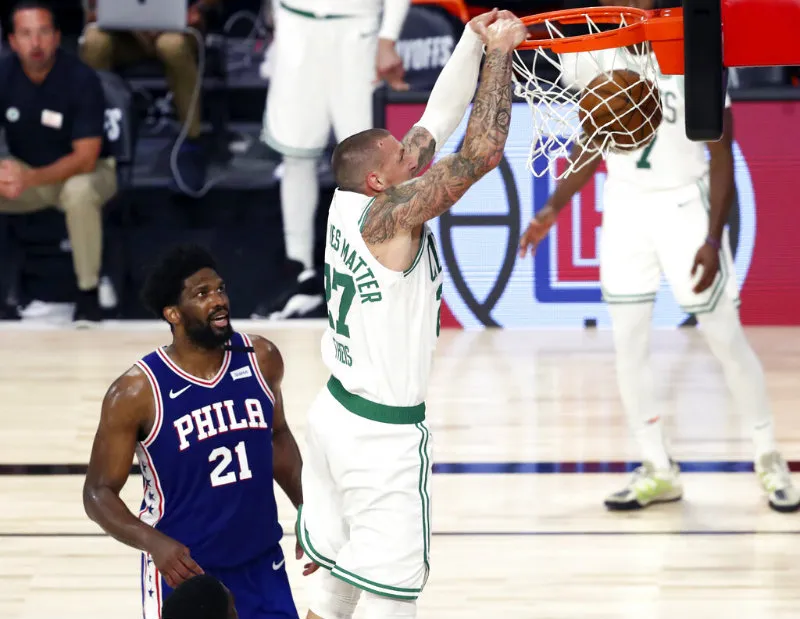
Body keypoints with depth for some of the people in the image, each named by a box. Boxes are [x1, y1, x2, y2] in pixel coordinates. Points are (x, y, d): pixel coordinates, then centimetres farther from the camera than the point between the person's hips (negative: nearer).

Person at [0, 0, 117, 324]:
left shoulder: (82, 79, -25)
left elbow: (85, 159, -27)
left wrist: (29, 179, -41)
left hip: (86, 171, -4)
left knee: (79, 191, -39)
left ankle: (88, 290, -19)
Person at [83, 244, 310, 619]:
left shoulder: (261, 360, -4)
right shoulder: (138, 392, -17)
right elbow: (99, 492, -12)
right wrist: (153, 542, -28)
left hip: (261, 562, 4)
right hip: (184, 569, -4)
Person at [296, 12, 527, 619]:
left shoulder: (350, 203, 3)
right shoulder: (393, 214, -19)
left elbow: (438, 121, 10)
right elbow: (482, 152, -24)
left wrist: (474, 40, 6)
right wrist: (500, 53, -16)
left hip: (337, 411, 9)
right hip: (384, 435, -9)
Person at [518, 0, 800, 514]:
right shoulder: (594, 57, -3)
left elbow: (721, 153, -12)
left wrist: (714, 239, -20)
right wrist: (554, 208, -1)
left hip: (684, 204, -4)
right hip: (626, 205, 4)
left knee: (726, 338, 0)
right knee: (629, 343, 2)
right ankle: (659, 471, 12)